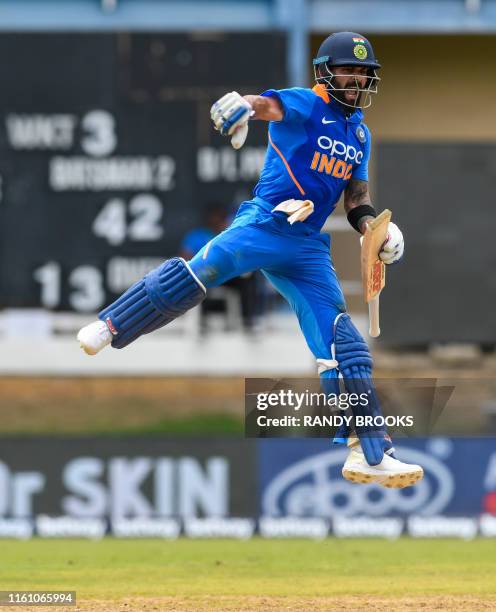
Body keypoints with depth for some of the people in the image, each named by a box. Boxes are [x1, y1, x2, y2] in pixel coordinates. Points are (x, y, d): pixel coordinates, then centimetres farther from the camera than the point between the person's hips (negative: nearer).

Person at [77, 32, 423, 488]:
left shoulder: (359, 133, 20)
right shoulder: (305, 106, 0)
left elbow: (356, 198, 27)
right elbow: (269, 106, -22)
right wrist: (240, 108, -46)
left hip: (308, 246, 6)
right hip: (266, 223, -6)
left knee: (344, 341, -1)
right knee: (209, 266, -33)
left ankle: (369, 452, 1)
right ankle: (110, 327, -25)